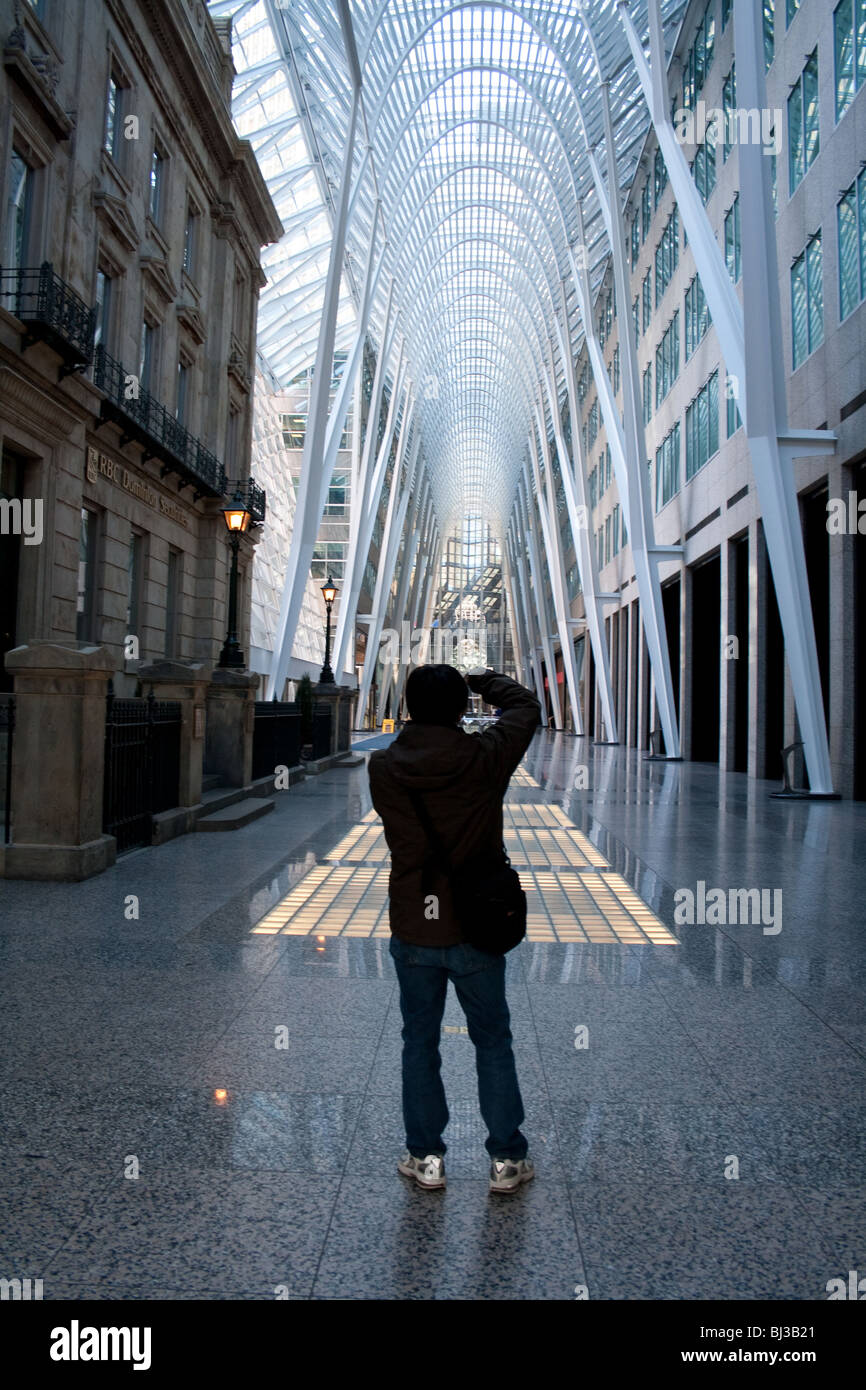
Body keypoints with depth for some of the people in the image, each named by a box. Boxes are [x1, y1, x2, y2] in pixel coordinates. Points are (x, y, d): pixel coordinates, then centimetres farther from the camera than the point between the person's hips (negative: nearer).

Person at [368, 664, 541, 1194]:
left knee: (419, 1042, 17)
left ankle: (426, 1157, 28)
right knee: (493, 1041, 15)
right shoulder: (484, 758, -14)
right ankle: (508, 1159, 25)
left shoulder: (383, 767, -11)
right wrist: (485, 679, 18)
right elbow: (527, 706, 2)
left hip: (412, 933, 1)